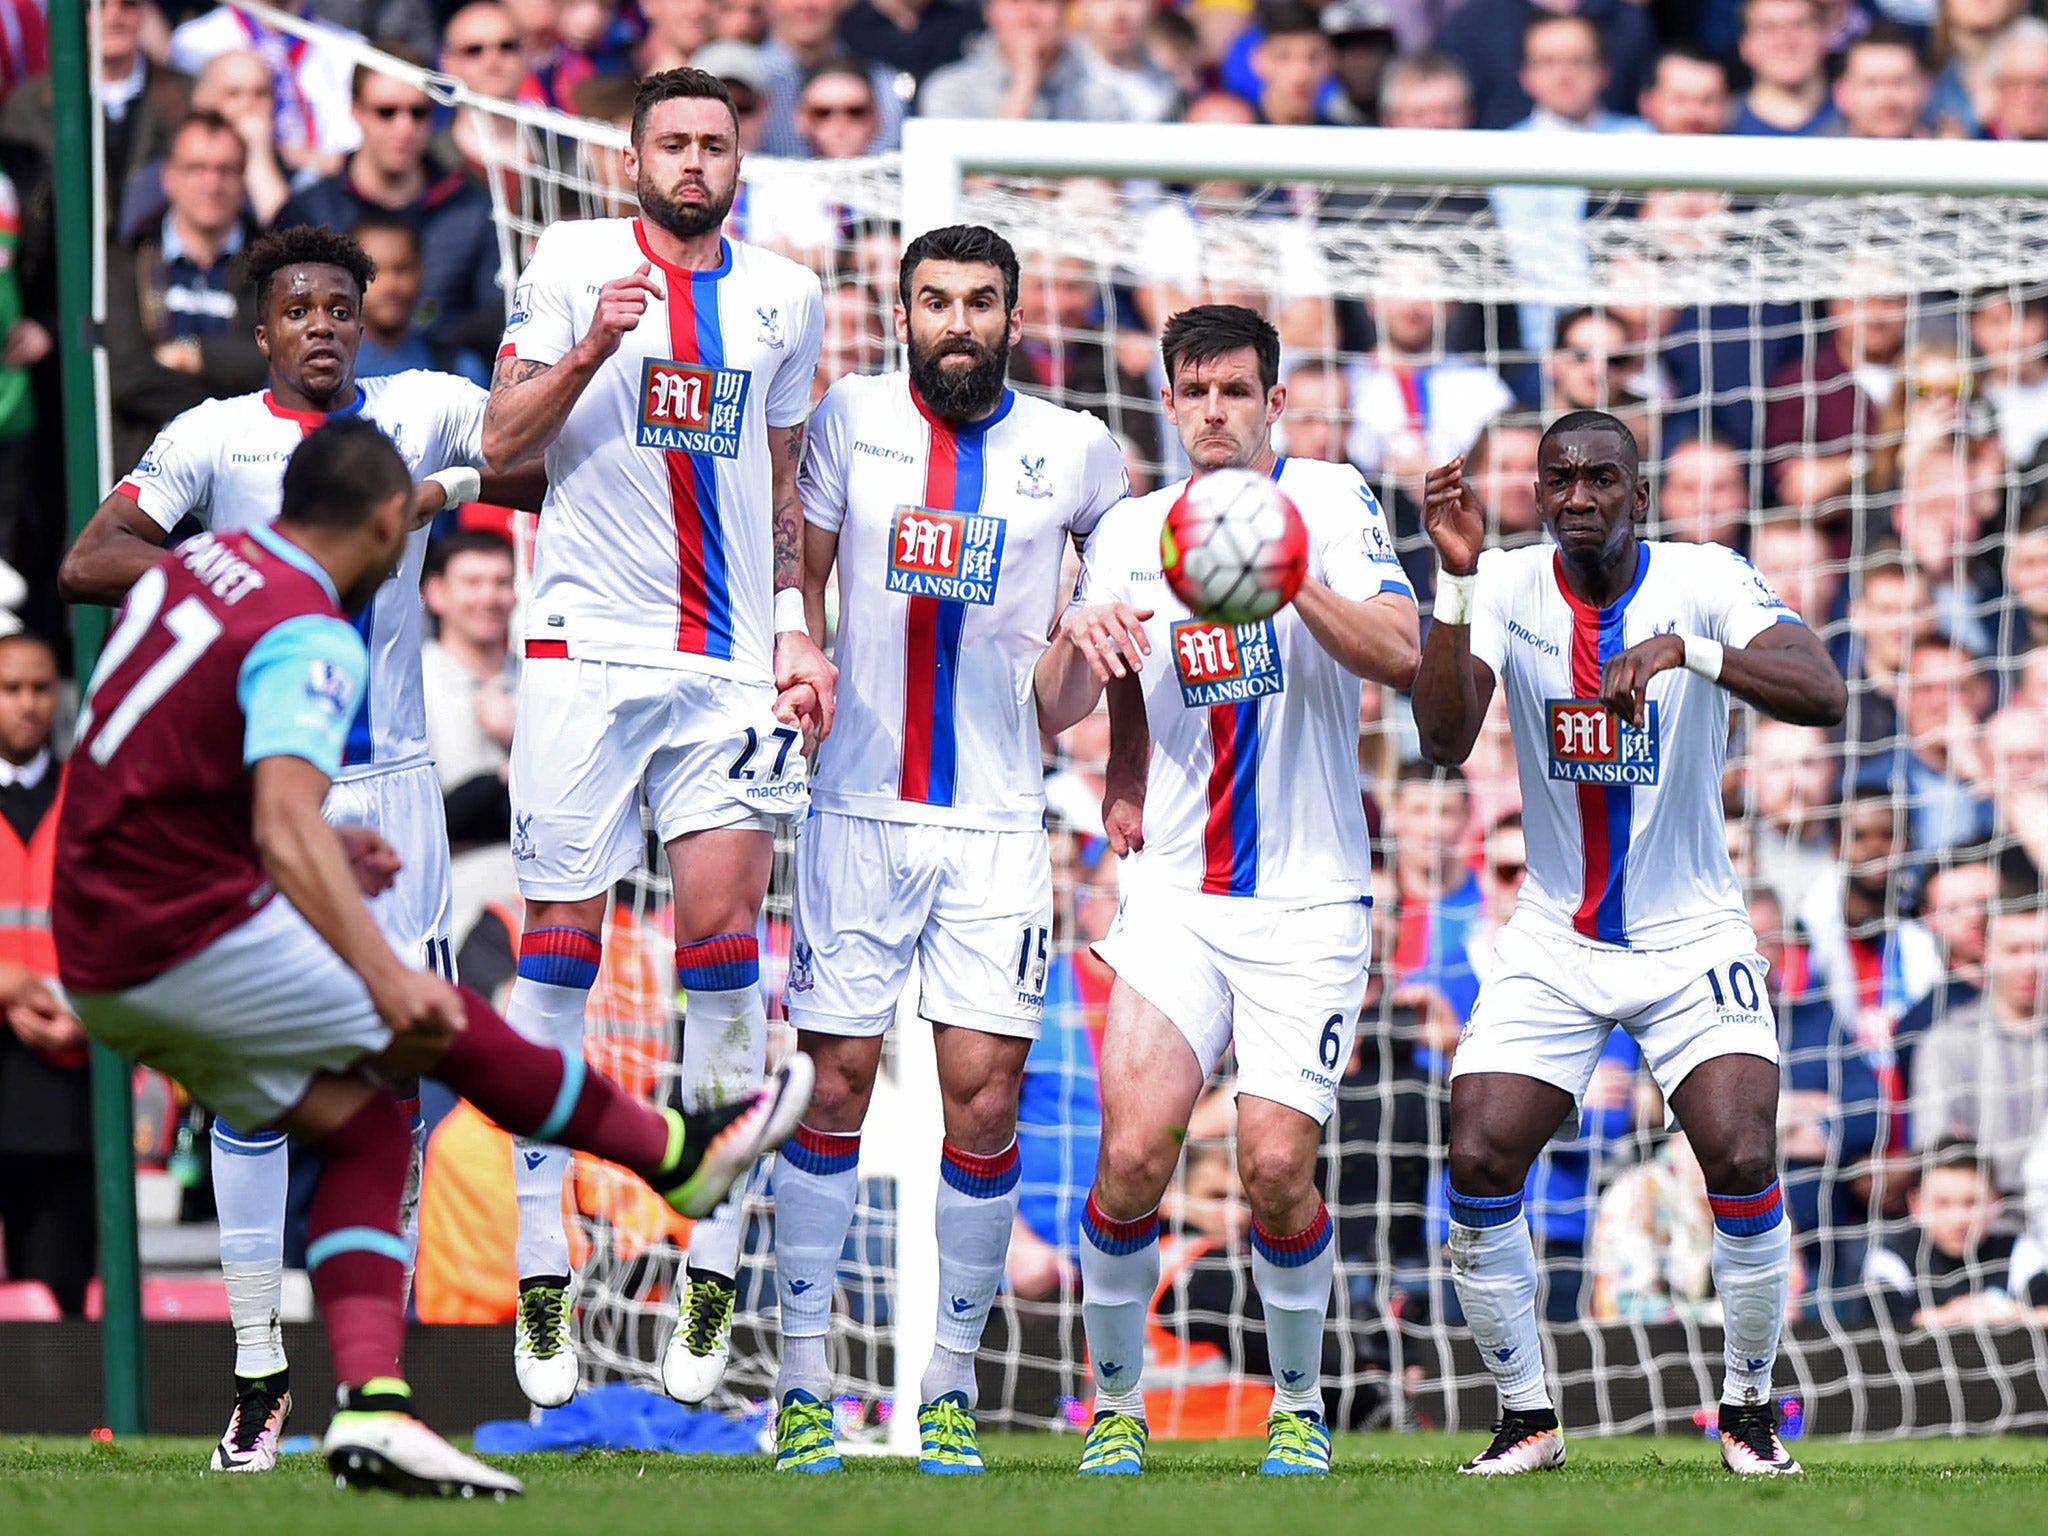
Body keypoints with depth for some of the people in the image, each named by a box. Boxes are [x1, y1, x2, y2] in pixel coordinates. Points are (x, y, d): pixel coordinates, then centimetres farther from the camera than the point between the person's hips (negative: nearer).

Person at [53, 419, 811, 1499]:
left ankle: (370, 1408, -5)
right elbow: (285, 829, -32)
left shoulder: (193, 564, 9)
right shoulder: (309, 637, -18)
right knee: (456, 1027, 7)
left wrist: (318, 847, 32)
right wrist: (380, 973, -41)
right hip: (195, 944, -9)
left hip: (95, 954, 9)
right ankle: (683, 1158, 25)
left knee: (366, 1128, 9)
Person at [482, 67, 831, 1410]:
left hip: (730, 665, 2)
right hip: (588, 645, -2)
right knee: (560, 938, -2)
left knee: (723, 924, -9)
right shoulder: (575, 264, 1)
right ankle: (541, 1275, 4)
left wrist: (797, 632, 12)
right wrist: (588, 353, -18)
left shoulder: (785, 296, 11)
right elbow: (504, 446, -3)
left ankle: (713, 1274, -3)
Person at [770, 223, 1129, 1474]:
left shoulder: (1074, 452, 2)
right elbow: (801, 570, 13)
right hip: (859, 804, 0)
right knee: (837, 1084, 0)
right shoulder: (851, 421, 3)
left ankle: (952, 1385, 5)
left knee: (984, 1091, -5)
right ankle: (806, 1382, 6)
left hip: (998, 819, 0)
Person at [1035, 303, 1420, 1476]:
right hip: (1177, 895, 2)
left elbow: (1402, 657, -15)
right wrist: (1081, 639, -17)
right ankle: (1117, 1402, 4)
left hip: (1310, 904, -2)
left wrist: (1293, 580, -32)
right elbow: (1054, 711, 6)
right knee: (1135, 1150, -13)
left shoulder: (1329, 502, -2)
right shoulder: (1131, 533, 7)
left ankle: (1301, 1405, 12)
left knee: (1277, 1164, -10)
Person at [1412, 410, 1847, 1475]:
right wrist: (1456, 581, -30)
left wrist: (1686, 649, -41)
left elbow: (1823, 694, -27)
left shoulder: (1704, 581, -12)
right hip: (1553, 940, 2)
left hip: (1691, 937, -2)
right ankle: (1525, 1417, 8)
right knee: (1478, 1168, -11)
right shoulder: (1507, 589, -7)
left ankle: (1750, 1406, 5)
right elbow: (1444, 741, -20)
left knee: (1743, 1159, -17)